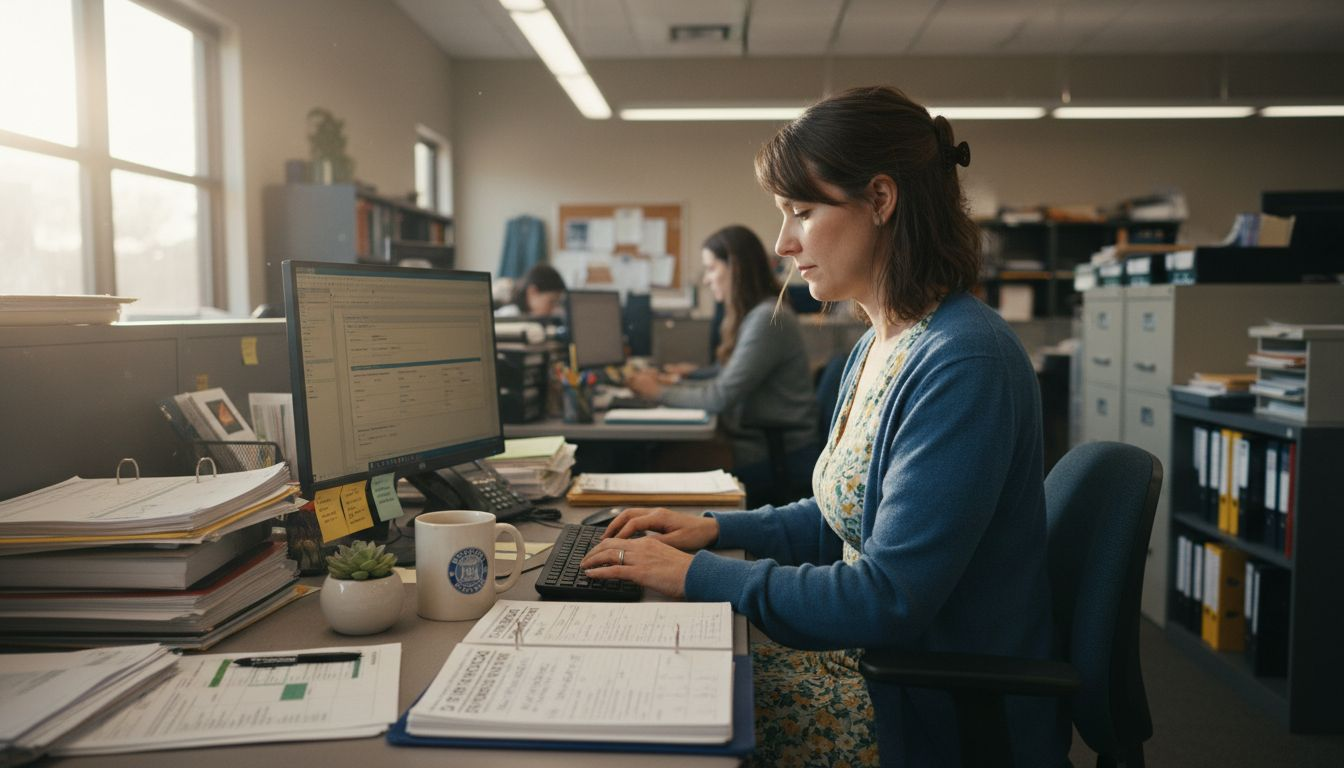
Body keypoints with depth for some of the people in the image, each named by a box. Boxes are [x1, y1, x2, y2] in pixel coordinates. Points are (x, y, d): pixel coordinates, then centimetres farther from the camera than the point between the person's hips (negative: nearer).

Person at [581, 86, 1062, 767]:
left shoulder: (963, 362, -24)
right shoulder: (876, 348, 6)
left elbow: (889, 601, -26)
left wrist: (698, 574, -19)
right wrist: (716, 527, 6)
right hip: (867, 655, 8)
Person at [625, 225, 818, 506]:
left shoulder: (768, 319, -17)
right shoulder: (749, 316, 14)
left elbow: (721, 397, -17)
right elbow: (727, 385, 11)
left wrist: (660, 393, -5)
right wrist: (668, 383, 3)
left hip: (777, 461, -8)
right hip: (760, 447, 8)